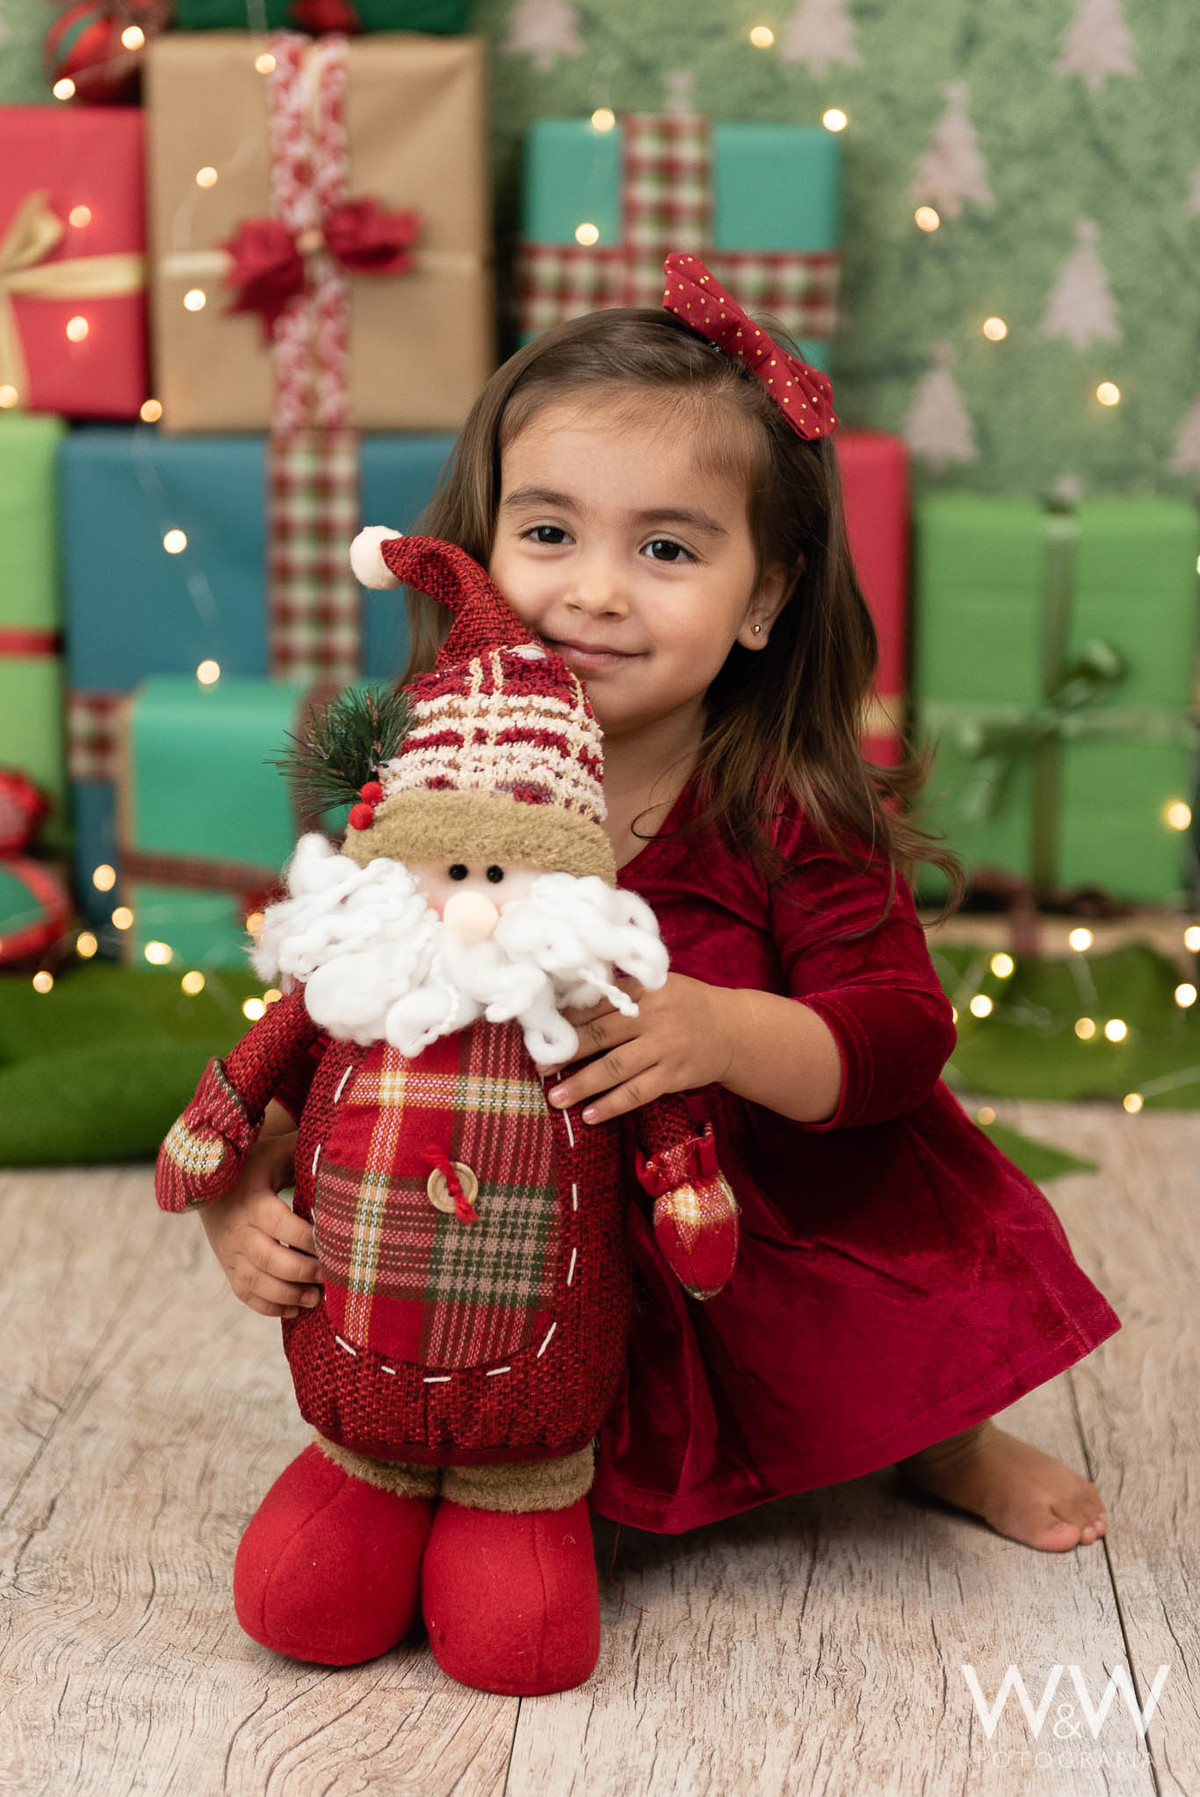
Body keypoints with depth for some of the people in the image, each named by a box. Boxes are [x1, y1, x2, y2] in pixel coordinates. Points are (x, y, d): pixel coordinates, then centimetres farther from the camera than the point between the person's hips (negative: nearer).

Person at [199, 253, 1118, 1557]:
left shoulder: (788, 813, -15)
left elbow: (901, 1032, -20)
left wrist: (723, 1032, -39)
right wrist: (241, 1185, -25)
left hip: (786, 1217, 1)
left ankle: (943, 1441, 22)